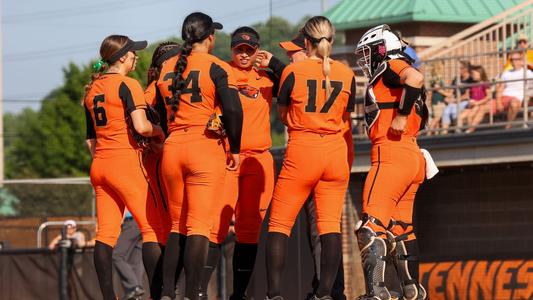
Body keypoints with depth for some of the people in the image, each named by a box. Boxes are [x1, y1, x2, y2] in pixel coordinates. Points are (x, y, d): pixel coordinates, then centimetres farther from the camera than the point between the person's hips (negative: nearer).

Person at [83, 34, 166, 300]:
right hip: (126, 161, -8)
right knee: (153, 226, -6)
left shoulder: (92, 89, 16)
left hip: (99, 165, 8)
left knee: (106, 233, 2)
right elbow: (141, 127, -19)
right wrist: (158, 130, 0)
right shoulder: (127, 85, -7)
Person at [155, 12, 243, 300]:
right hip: (206, 148, -5)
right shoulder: (216, 67, -4)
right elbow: (233, 110, -12)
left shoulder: (166, 68, 12)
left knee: (177, 226, 14)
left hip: (172, 148, 5)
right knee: (199, 227, -7)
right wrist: (234, 148, -3)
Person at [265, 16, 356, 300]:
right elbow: (345, 116, 13)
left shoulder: (293, 71, -4)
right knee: (330, 224, 3)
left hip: (302, 151, -3)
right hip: (335, 151, 3)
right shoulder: (347, 75, 4)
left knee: (279, 223, 3)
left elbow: (283, 115, 9)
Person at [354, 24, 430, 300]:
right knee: (400, 228, 18)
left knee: (372, 224, -16)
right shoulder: (395, 76, 25)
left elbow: (415, 78, -24)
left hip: (392, 155, -10)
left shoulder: (391, 67, -3)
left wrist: (401, 114, -21)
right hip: (412, 156, 10)